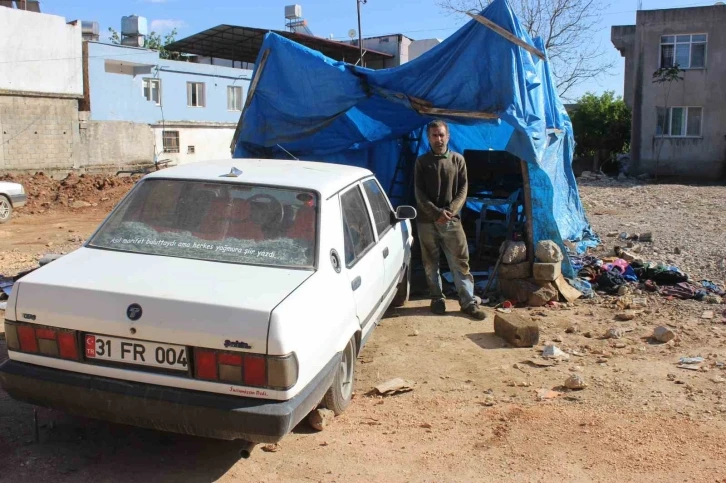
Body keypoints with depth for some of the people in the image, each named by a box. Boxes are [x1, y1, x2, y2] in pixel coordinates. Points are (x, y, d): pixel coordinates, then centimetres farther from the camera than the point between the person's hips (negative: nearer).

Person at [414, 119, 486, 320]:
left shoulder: (458, 160, 5)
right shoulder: (422, 161, 2)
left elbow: (463, 190, 2)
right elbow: (419, 193, -3)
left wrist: (450, 211, -12)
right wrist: (436, 213, -14)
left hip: (452, 220, 0)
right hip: (426, 221, 0)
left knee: (460, 262, -1)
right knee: (431, 263, 7)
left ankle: (468, 302, 3)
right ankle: (437, 299, 20)